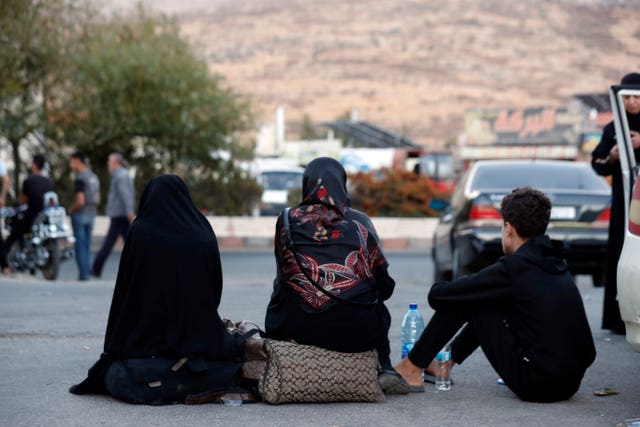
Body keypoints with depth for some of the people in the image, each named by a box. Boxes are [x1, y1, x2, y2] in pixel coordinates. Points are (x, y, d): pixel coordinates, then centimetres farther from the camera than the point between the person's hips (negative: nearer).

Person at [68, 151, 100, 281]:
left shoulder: (80, 178, -15)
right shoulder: (94, 177, 12)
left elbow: (80, 201, -21)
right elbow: (97, 199, 17)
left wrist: (71, 210, -6)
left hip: (80, 214, -8)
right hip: (91, 214, 8)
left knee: (80, 245, -3)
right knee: (87, 245, 12)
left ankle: (83, 273, -3)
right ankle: (86, 273, 14)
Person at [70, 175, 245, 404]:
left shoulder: (140, 232, -7)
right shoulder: (204, 234, 0)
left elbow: (125, 291, -4)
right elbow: (216, 290, 8)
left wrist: (113, 349, 6)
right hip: (198, 338, 2)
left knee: (113, 377, 18)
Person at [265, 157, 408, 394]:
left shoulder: (288, 220, 6)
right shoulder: (359, 222, 5)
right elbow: (384, 286, 8)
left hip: (297, 328, 0)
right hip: (354, 330, 0)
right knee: (378, 311, 35)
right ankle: (384, 369, 16)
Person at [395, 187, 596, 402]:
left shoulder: (514, 268, -12)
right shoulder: (557, 264, 12)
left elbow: (438, 295, -7)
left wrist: (437, 289, 19)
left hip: (536, 384, -8)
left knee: (464, 300, 3)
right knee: (484, 301, 24)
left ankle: (413, 367, 13)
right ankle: (448, 360, 38)